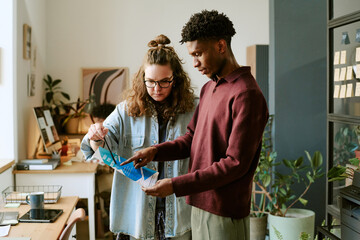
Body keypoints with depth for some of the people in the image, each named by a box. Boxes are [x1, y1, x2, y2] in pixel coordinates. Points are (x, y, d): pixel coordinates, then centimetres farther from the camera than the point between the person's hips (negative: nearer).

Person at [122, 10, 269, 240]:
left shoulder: (247, 95, -18)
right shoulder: (209, 88, 11)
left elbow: (236, 163, -21)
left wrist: (176, 185, -21)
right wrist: (156, 151, -3)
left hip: (225, 213, -8)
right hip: (200, 204, 8)